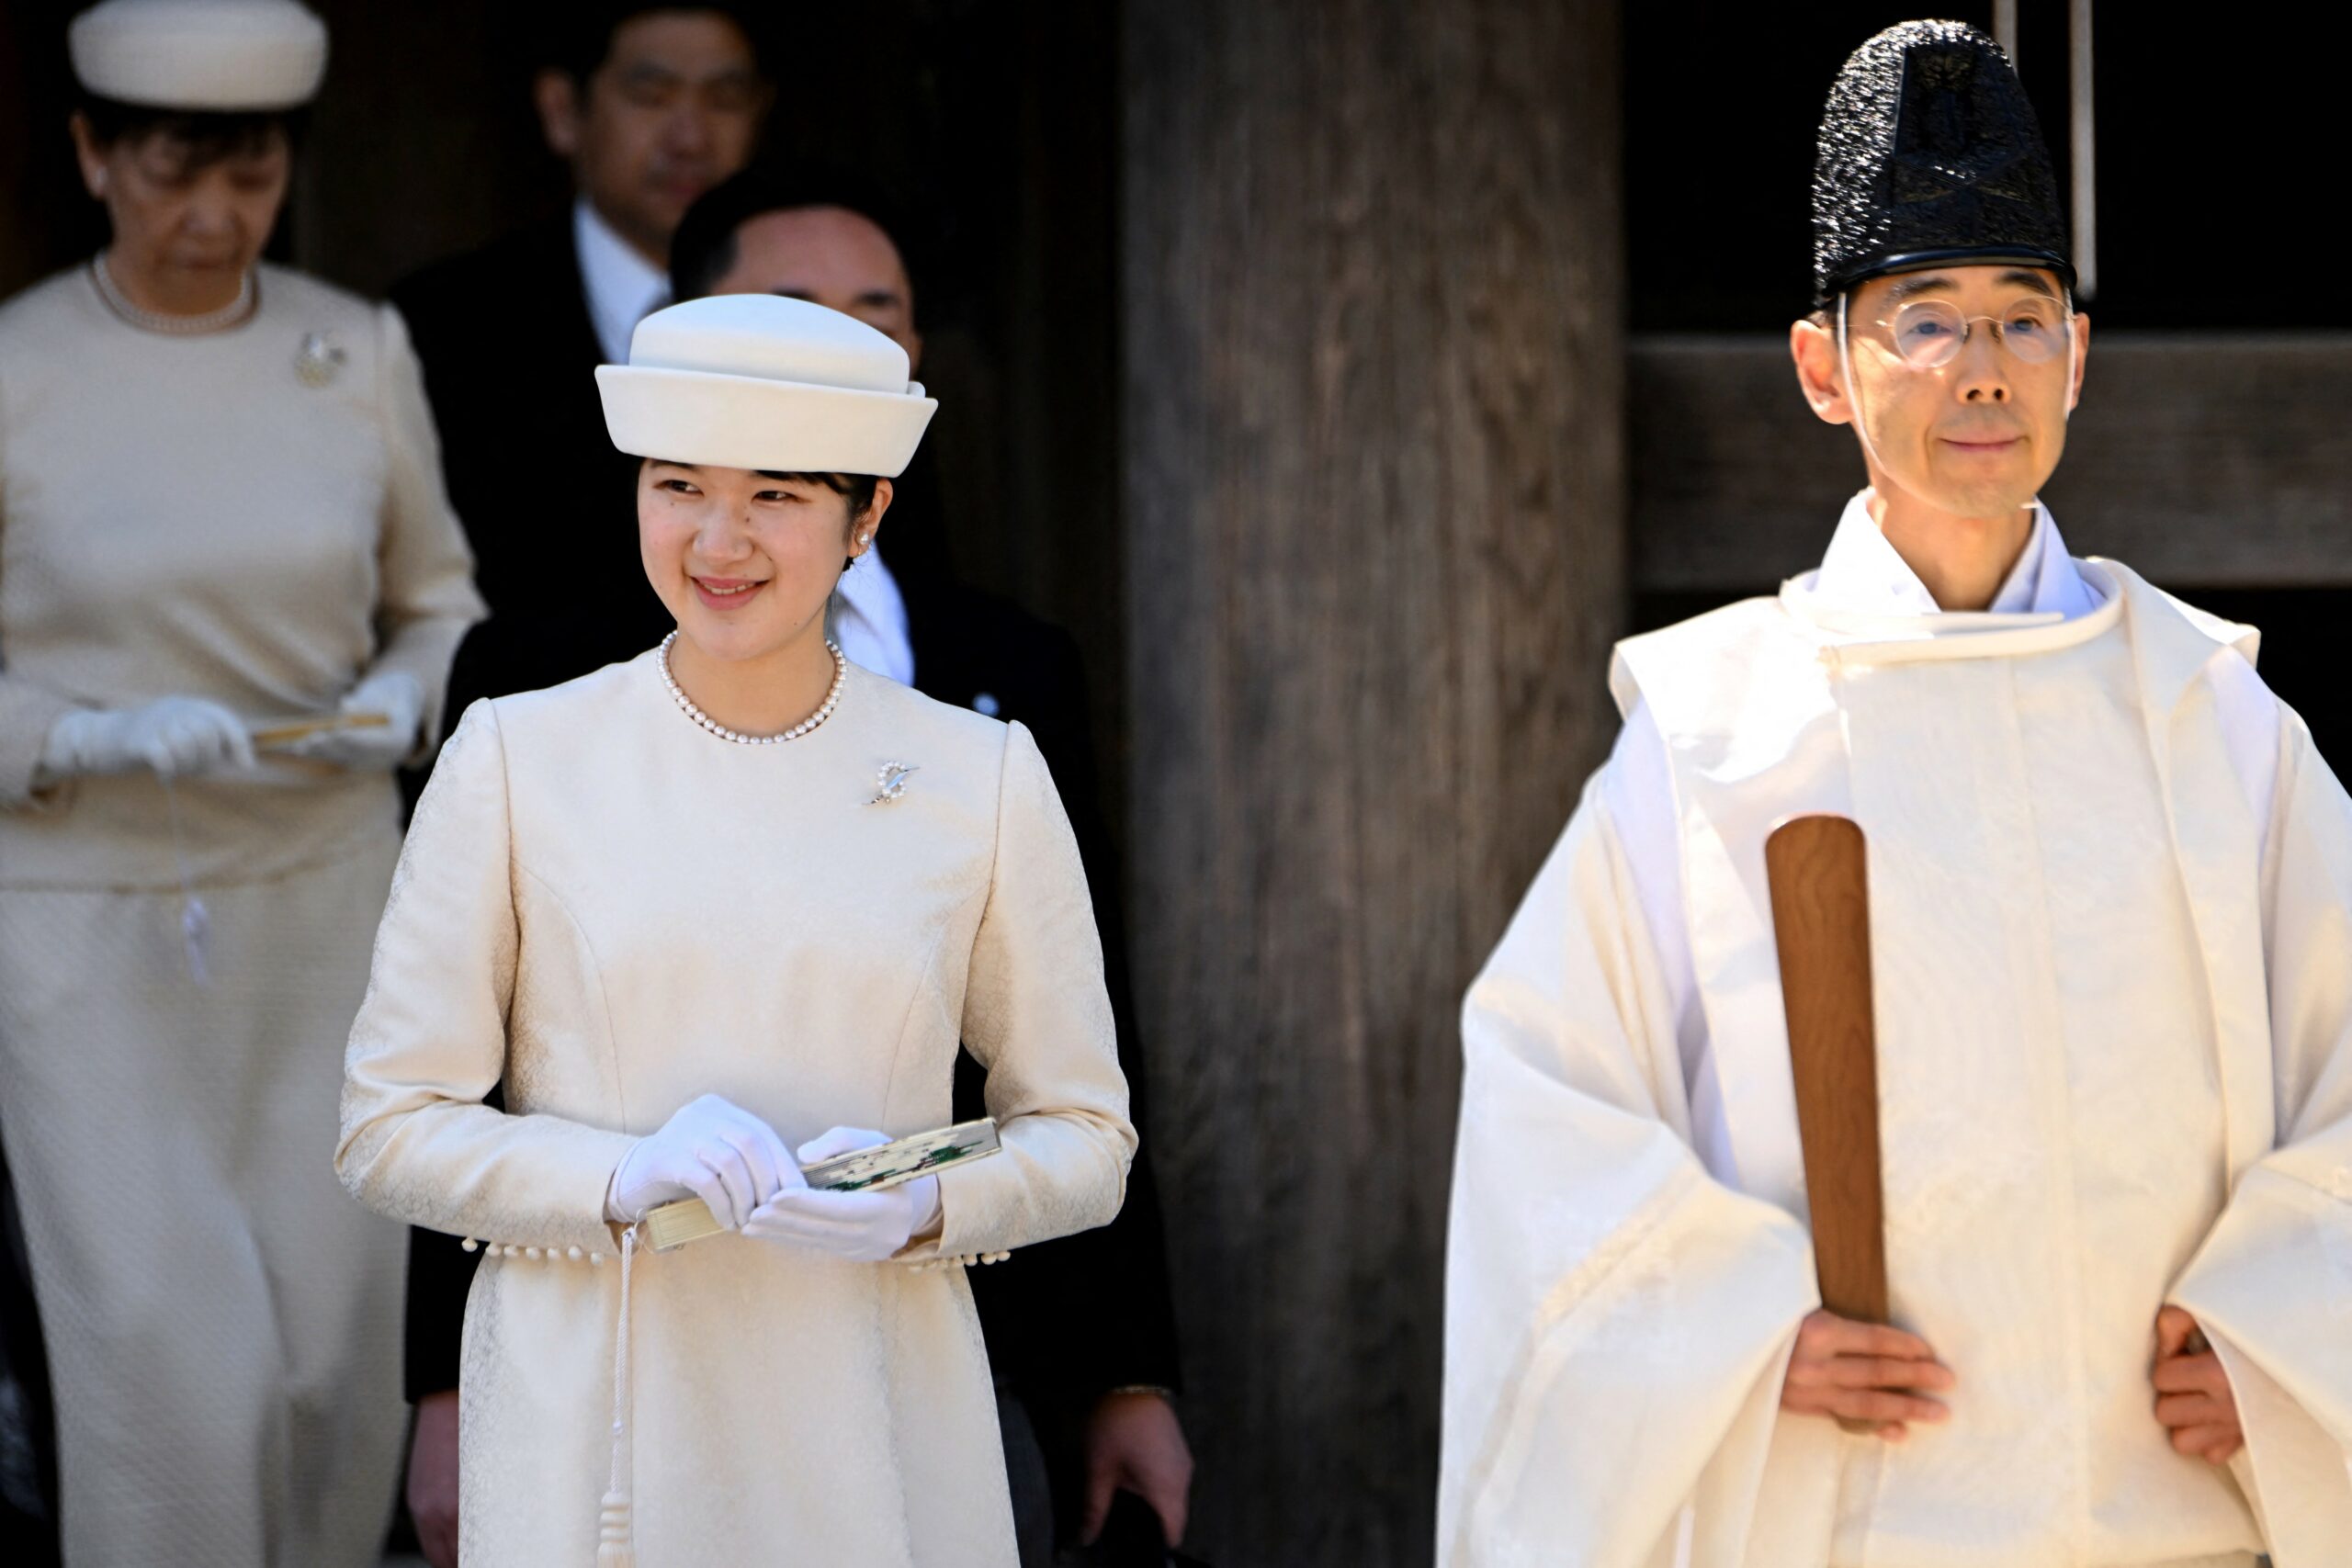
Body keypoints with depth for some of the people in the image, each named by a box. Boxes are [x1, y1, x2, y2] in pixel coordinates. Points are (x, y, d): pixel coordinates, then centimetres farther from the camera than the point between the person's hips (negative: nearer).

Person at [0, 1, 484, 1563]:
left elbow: (439, 599, 13)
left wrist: (408, 697, -8)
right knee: (165, 1361, -9)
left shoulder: (358, 353, 1)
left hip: (323, 902, 3)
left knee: (337, 1348, 3)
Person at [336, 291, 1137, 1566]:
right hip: (588, 1440, -1)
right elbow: (388, 1130, 1)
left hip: (875, 1447, 1)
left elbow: (1085, 1138, 8)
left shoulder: (982, 780, 3)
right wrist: (624, 1177, -15)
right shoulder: (515, 760, 1)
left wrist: (923, 1207, -12)